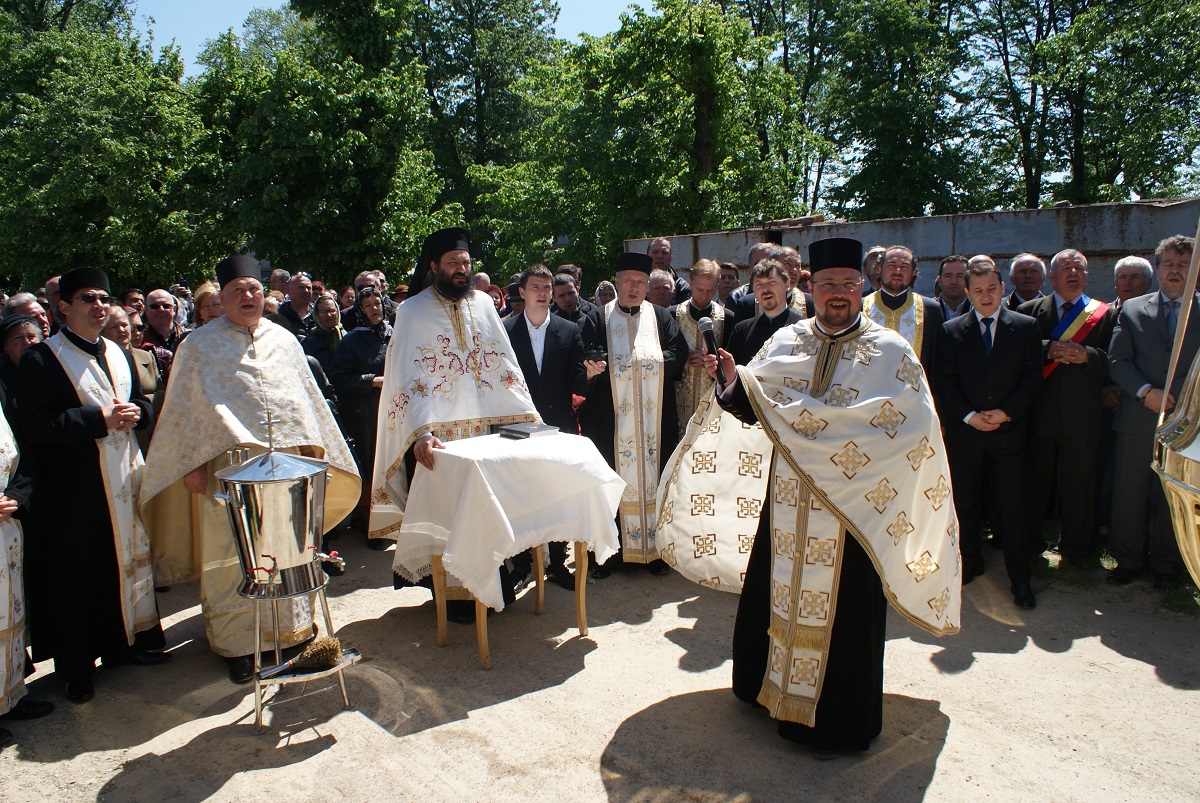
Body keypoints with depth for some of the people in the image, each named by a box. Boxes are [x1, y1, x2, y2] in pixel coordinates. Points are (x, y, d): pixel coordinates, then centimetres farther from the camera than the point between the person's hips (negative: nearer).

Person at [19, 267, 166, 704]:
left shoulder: (118, 353, 13)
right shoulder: (41, 358, -8)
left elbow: (143, 402, 17)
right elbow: (36, 425, -17)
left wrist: (135, 413, -6)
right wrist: (100, 419, -21)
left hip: (124, 479, 6)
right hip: (74, 490, -6)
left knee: (128, 562, 14)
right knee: (76, 577, 4)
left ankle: (125, 642, 31)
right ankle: (76, 668, 17)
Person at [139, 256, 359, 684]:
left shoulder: (284, 340, 14)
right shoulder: (199, 345, 5)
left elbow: (308, 396, 16)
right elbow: (184, 409, 3)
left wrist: (312, 447, 10)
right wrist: (191, 465, -3)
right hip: (230, 464, -3)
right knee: (233, 556, 2)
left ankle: (291, 629, 25)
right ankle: (237, 643, 15)